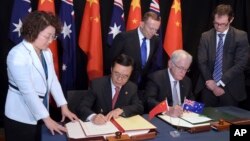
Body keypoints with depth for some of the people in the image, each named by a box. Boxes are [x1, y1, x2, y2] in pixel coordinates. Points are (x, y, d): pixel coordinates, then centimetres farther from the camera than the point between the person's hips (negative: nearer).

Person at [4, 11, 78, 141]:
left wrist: (64, 106, -2)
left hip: (37, 115, 7)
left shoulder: (46, 52, 3)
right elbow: (27, 91, -23)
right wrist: (47, 118, -21)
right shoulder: (17, 55, -21)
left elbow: (53, 80, 5)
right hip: (21, 118, -7)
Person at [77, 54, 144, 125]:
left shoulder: (132, 88, 1)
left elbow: (139, 108, -5)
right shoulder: (97, 84, -8)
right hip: (99, 125, -1)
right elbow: (82, 107, -14)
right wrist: (93, 117, -35)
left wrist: (121, 110, -21)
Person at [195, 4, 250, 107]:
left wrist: (220, 83, -14)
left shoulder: (241, 36, -3)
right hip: (208, 87, 2)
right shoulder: (205, 36, 3)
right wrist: (211, 83, -11)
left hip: (230, 88, -1)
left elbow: (241, 63, -9)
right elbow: (202, 62, 0)